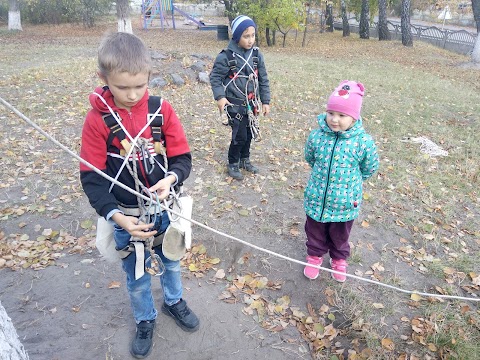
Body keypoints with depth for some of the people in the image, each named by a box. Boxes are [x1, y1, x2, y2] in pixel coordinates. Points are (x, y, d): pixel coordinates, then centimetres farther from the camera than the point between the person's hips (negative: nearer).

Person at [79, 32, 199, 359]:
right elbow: (92, 178, -14)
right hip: (126, 218, -1)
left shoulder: (162, 110, -12)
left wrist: (170, 179, -30)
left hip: (164, 209, 2)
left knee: (171, 262, 25)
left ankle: (174, 301, 55)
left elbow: (182, 158, -8)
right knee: (137, 278, 19)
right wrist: (116, 217, -26)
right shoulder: (97, 120, -15)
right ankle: (146, 320, 48)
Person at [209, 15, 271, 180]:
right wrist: (220, 97, -19)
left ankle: (244, 160, 37)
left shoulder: (257, 55, 1)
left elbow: (263, 79, 7)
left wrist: (265, 101, 6)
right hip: (235, 104, -5)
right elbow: (215, 77, -6)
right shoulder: (226, 56, -14)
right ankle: (233, 164, 18)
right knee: (240, 135, -5)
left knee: (249, 133, 15)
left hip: (251, 103, 5)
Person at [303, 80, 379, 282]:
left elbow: (369, 169, -2)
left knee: (340, 236, 23)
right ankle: (315, 255, 50)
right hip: (316, 199, 1)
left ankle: (339, 259, 51)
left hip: (345, 203, -1)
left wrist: (350, 180, 7)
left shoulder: (364, 142, -20)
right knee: (315, 233, 23)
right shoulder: (316, 136, -14)